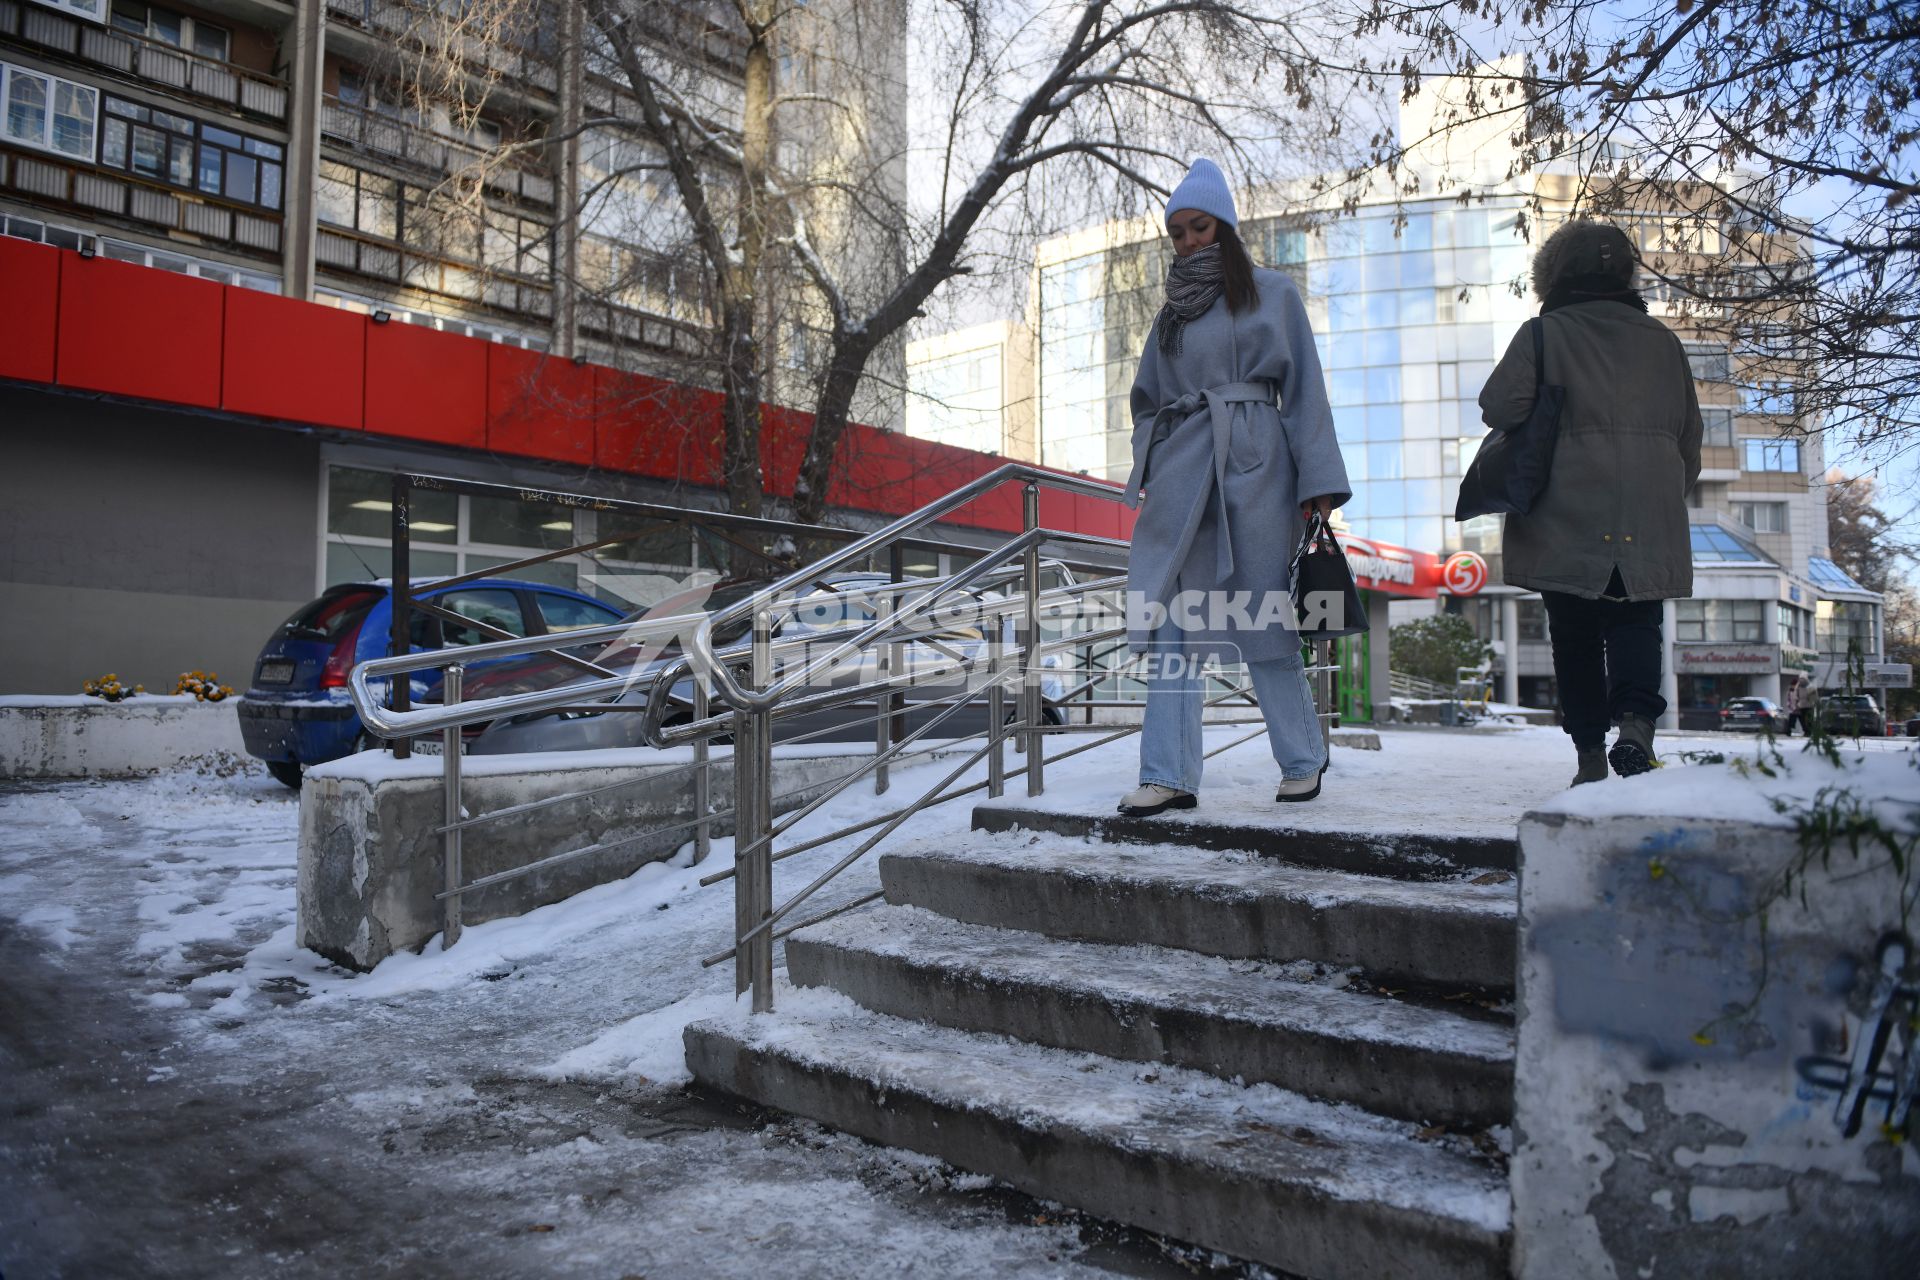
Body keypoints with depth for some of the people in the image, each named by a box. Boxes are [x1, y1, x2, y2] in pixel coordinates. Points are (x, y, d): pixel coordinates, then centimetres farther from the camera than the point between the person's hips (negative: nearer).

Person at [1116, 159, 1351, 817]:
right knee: (1171, 618, -5)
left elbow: (1303, 387, 2)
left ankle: (1303, 759, 15)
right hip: (1181, 468, 4)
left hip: (1252, 466, -4)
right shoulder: (1172, 311, 20)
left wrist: (1318, 482, -7)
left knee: (1261, 614, -1)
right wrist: (1147, 477, 9)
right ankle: (1168, 774, -4)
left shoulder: (1271, 292, 8)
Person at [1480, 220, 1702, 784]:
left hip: (1568, 520, -2)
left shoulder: (1545, 333, 0)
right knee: (1636, 621, 8)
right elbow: (1690, 436, 16)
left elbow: (1499, 406, -13)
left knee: (1575, 633, 6)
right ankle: (1636, 718, -17)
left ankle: (1591, 754, 8)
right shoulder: (1661, 339, 14)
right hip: (1649, 522, 3)